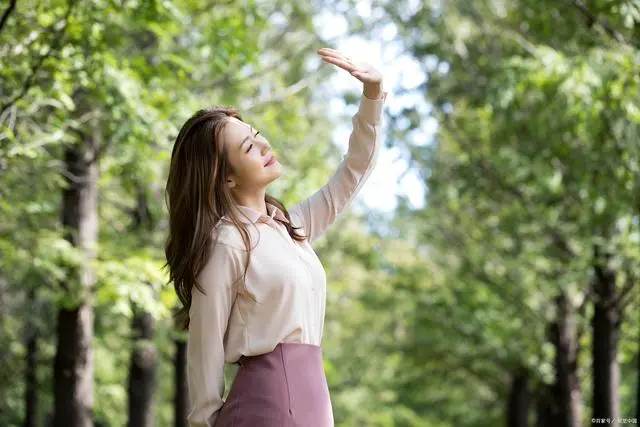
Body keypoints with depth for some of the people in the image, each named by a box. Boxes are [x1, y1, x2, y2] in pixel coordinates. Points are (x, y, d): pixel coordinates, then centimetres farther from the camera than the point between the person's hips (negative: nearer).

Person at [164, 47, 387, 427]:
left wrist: (373, 95, 8)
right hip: (269, 396, -8)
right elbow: (205, 349, -7)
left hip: (310, 396, 8)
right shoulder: (226, 244, -8)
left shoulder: (289, 227, 16)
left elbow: (355, 171, 21)